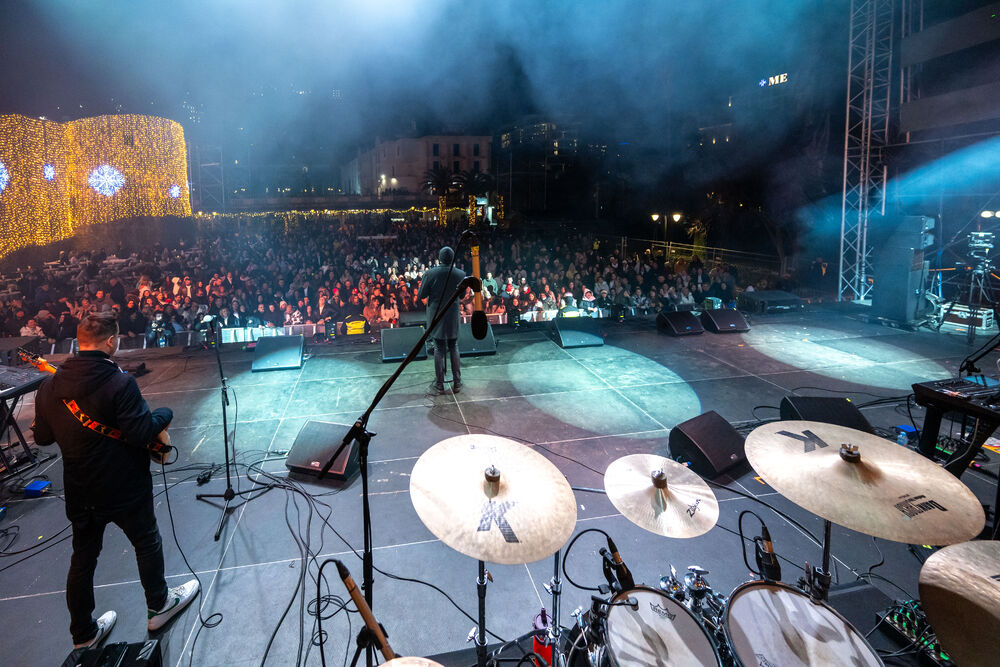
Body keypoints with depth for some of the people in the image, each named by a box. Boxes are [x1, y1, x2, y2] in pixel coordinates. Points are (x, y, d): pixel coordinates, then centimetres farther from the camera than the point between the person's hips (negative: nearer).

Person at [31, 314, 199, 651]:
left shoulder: (49, 386, -2)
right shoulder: (119, 383, -23)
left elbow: (43, 437, 8)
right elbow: (141, 434, -24)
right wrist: (164, 414, -7)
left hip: (79, 492, 6)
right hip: (124, 489, -6)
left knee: (83, 558, 19)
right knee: (148, 544, 16)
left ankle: (83, 634, 32)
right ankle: (159, 606, 33)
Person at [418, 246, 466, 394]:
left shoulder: (430, 273, -13)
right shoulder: (460, 274, -5)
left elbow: (421, 296, -7)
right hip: (453, 316, 2)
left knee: (439, 349, 5)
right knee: (454, 348, 12)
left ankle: (439, 385, 9)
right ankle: (457, 383, 17)